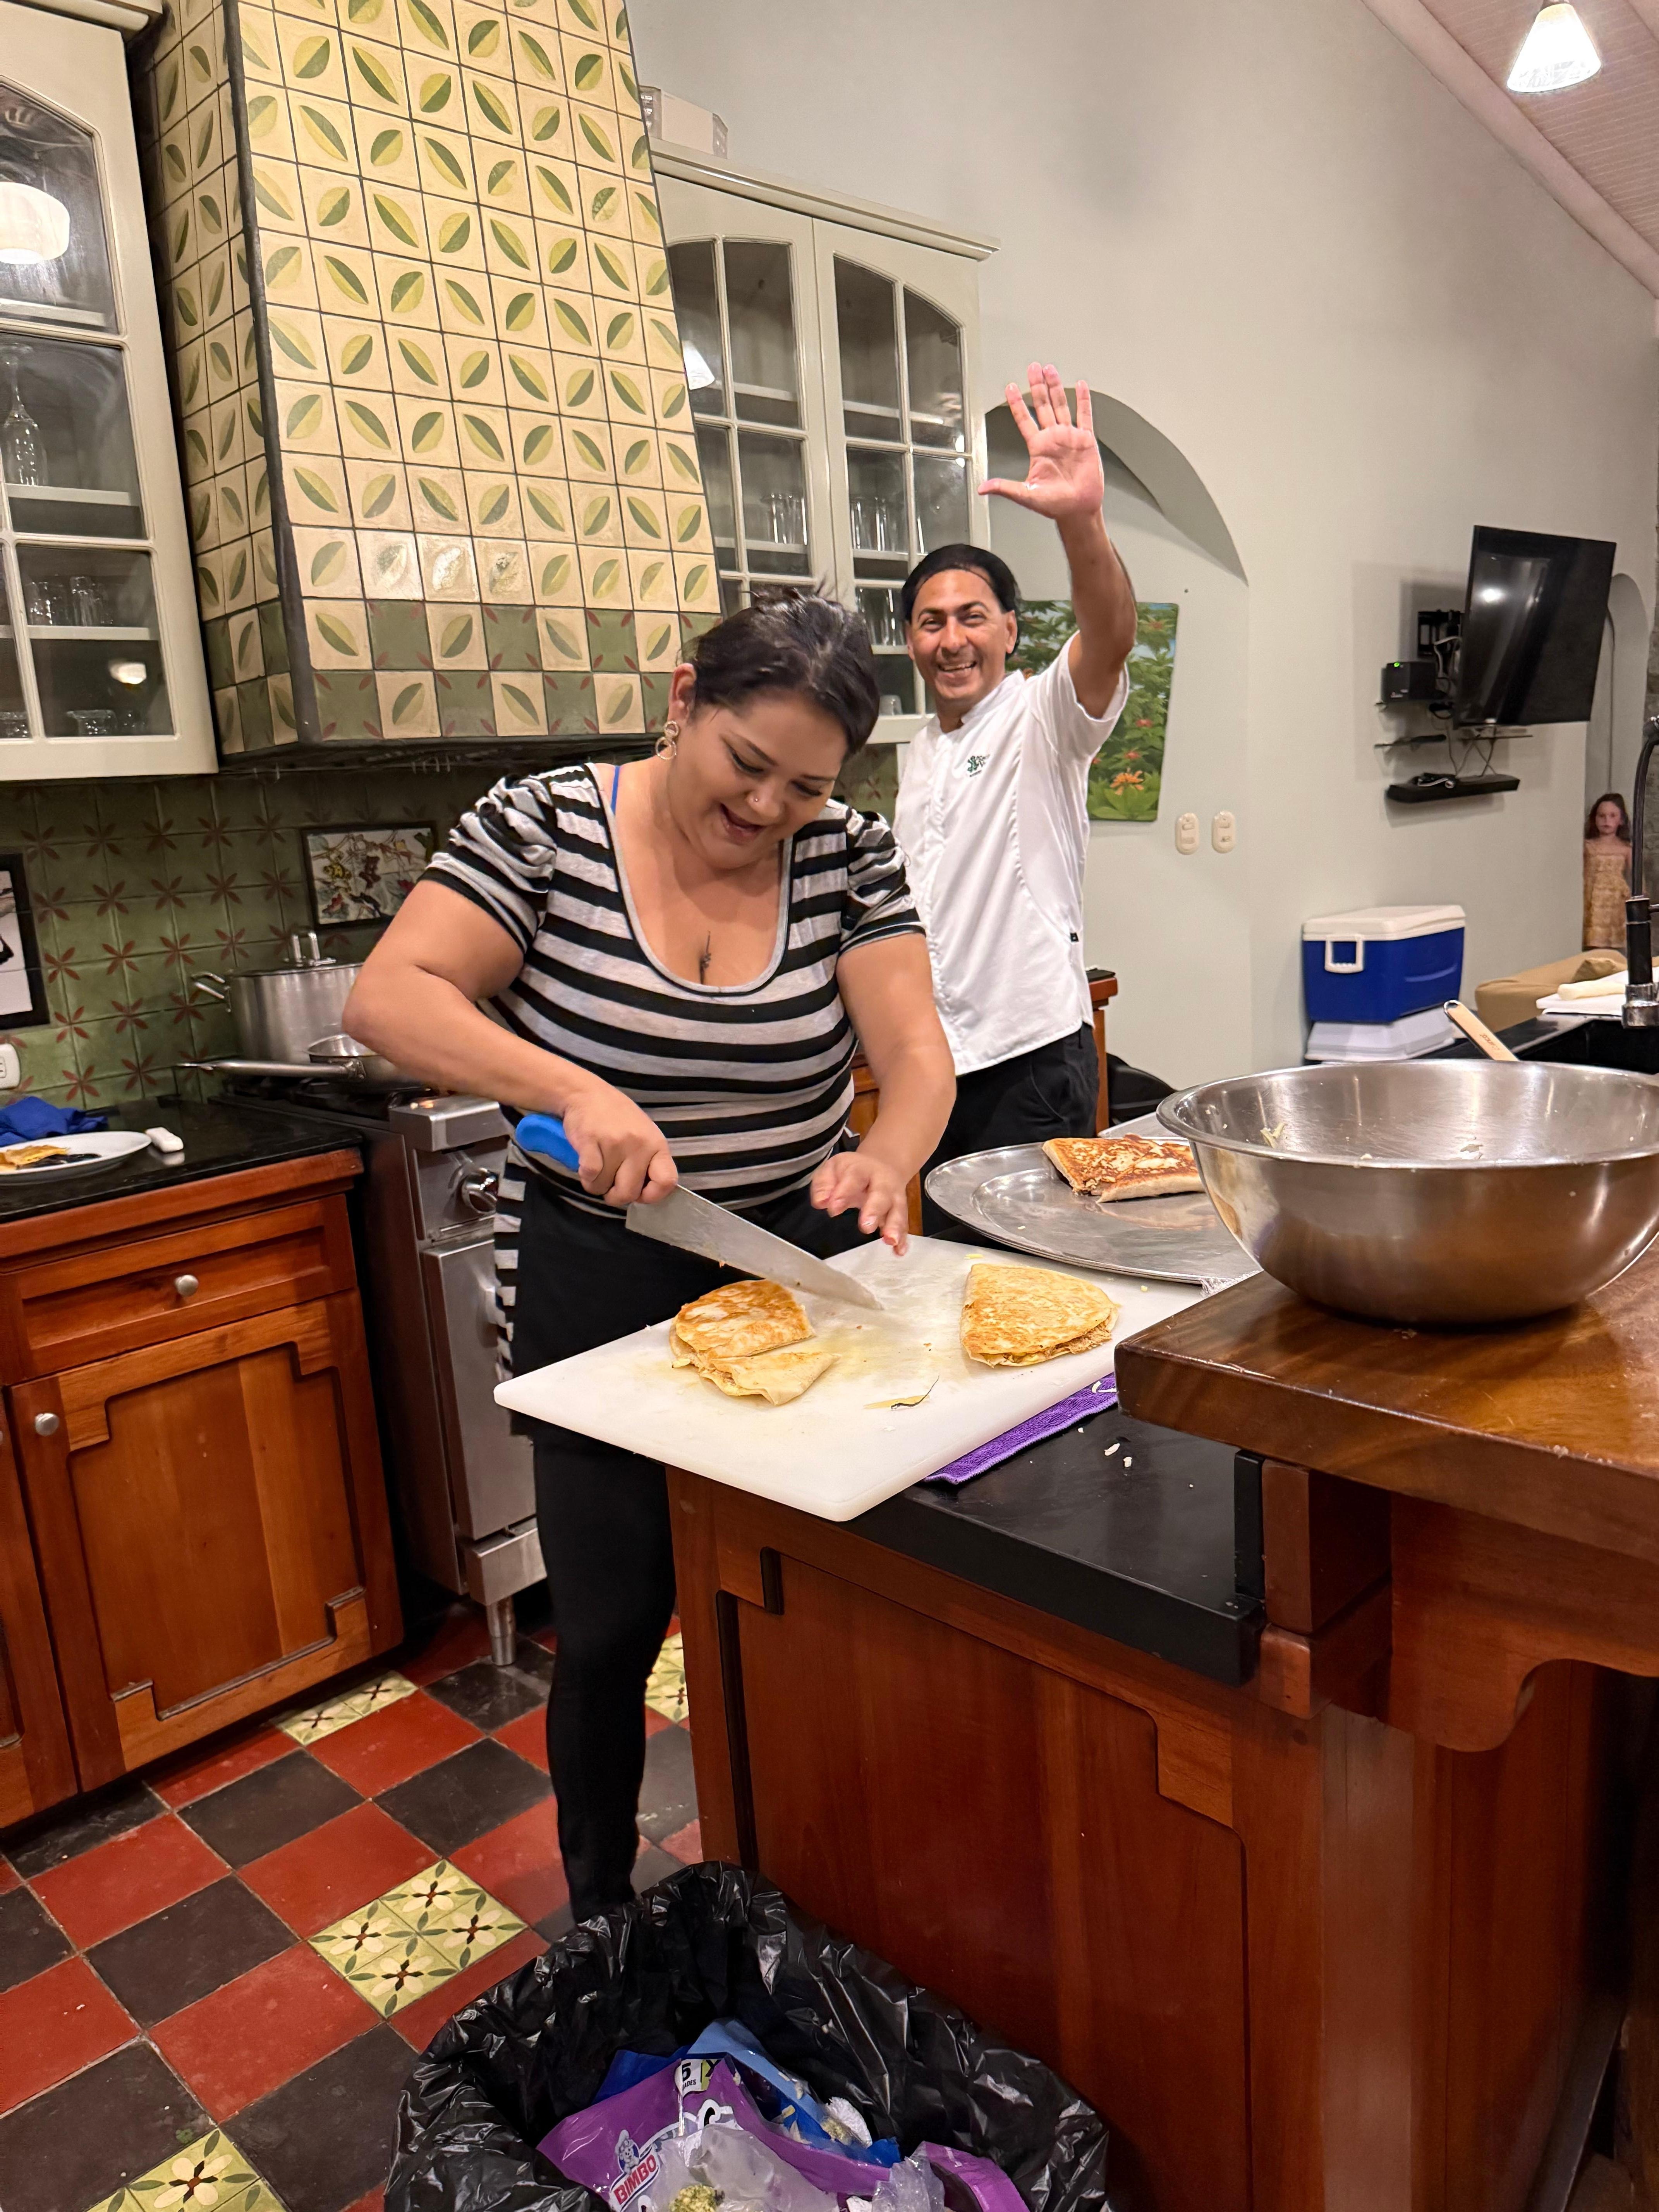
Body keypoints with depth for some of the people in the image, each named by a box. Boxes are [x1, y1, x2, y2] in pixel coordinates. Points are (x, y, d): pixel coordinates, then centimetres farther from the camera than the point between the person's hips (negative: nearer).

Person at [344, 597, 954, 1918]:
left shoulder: (849, 857, -4)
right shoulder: (546, 823, -9)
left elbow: (916, 1053, -8)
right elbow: (389, 997, -15)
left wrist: (884, 1161, -31)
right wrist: (574, 1092, -31)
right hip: (600, 1288, -2)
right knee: (611, 1627, 9)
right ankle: (599, 1914, 38)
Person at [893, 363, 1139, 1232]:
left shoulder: (1043, 718, -5)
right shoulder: (917, 754, 15)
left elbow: (1109, 639, -27)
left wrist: (1081, 519, -46)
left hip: (1030, 1060, -7)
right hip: (933, 1062, 7)